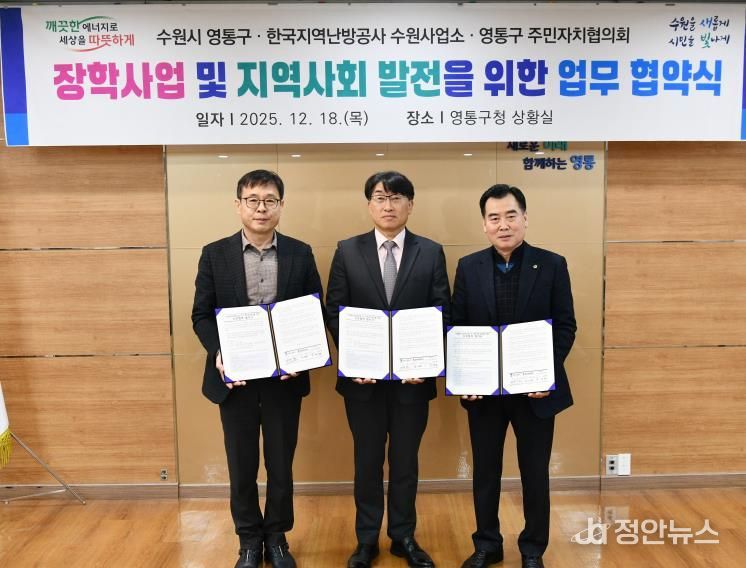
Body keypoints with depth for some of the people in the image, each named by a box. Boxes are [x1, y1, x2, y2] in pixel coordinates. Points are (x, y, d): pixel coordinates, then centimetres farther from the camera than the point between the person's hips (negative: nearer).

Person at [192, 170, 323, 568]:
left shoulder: (300, 254, 0)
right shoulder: (215, 254, -1)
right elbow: (201, 315, 0)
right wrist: (218, 353, -16)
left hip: (285, 376, 1)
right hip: (235, 377, 0)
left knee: (281, 463, 13)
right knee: (242, 466, 12)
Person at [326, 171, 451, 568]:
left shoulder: (431, 252, 1)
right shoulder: (348, 251, 1)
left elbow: (443, 313, -1)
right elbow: (335, 311, -1)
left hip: (413, 375, 0)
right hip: (363, 375, 0)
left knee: (405, 459, 14)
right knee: (367, 459, 13)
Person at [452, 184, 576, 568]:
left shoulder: (551, 265, -3)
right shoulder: (468, 267, 1)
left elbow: (566, 326, -3)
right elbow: (457, 328, 2)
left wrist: (548, 374, -15)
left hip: (535, 389, -1)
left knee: (535, 473, 12)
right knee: (485, 472, 13)